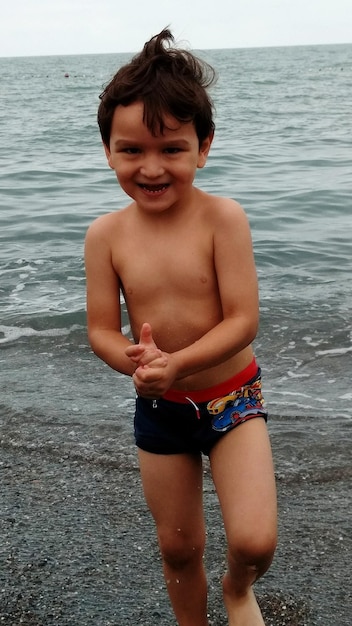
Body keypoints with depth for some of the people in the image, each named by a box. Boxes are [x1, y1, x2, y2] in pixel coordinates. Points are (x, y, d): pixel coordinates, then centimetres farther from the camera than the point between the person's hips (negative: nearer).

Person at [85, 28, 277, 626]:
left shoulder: (222, 217, -18)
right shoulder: (106, 233, -10)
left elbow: (243, 320, -21)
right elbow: (101, 329, -8)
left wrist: (176, 363, -34)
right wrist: (133, 360, -29)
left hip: (232, 397, -2)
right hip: (158, 409, 3)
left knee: (254, 541, -14)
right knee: (178, 547, 17)